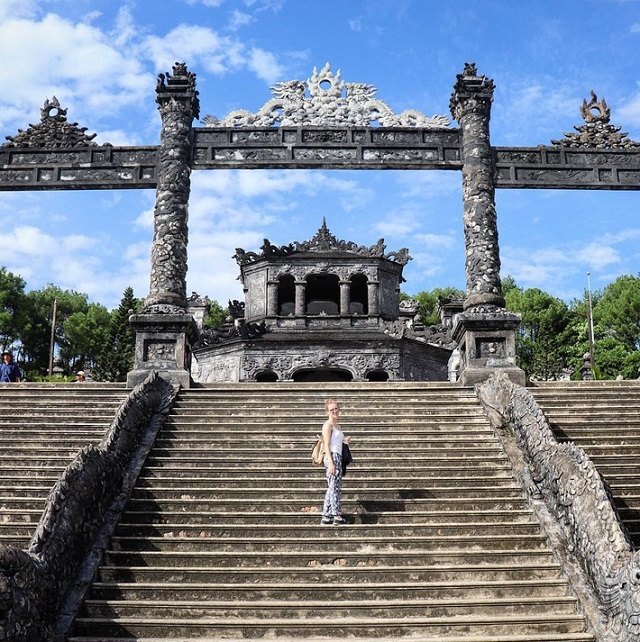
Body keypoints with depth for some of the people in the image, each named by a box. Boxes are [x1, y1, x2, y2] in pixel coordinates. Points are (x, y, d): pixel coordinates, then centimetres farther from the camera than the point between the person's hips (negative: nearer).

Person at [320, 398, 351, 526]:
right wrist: (331, 463, -20)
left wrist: (344, 441, 8)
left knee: (331, 488, 9)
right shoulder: (328, 425, -7)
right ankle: (337, 516, -14)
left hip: (337, 457, 9)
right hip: (332, 456, -9)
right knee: (335, 487, -11)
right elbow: (326, 445, -14)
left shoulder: (337, 426, 20)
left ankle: (326, 517, 13)